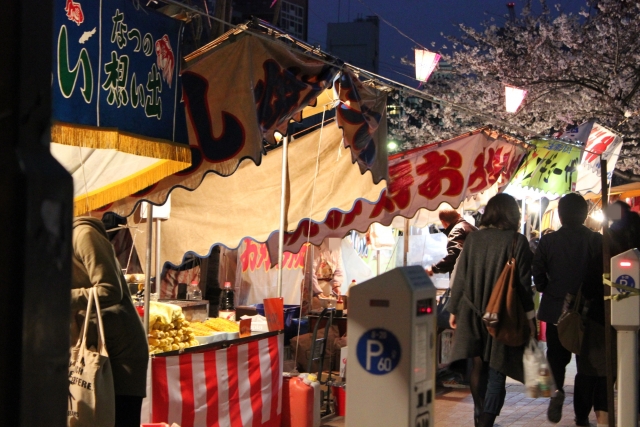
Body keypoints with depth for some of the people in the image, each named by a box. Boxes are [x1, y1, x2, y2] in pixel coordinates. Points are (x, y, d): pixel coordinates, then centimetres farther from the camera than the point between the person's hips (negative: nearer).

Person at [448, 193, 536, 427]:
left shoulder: (473, 238, 1)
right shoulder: (517, 241, -8)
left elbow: (459, 277, 4)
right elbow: (523, 282, -8)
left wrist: (454, 310, 13)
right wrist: (529, 317, -1)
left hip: (473, 313, 4)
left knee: (478, 366, 19)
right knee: (496, 372, 1)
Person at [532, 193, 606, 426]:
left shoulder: (548, 241, -6)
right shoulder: (597, 240, -8)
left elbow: (537, 275, -7)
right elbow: (605, 276, -6)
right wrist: (598, 298, 9)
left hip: (555, 310, 0)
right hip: (590, 311, 0)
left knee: (557, 356, 17)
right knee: (588, 361, 11)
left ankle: (558, 388, -12)